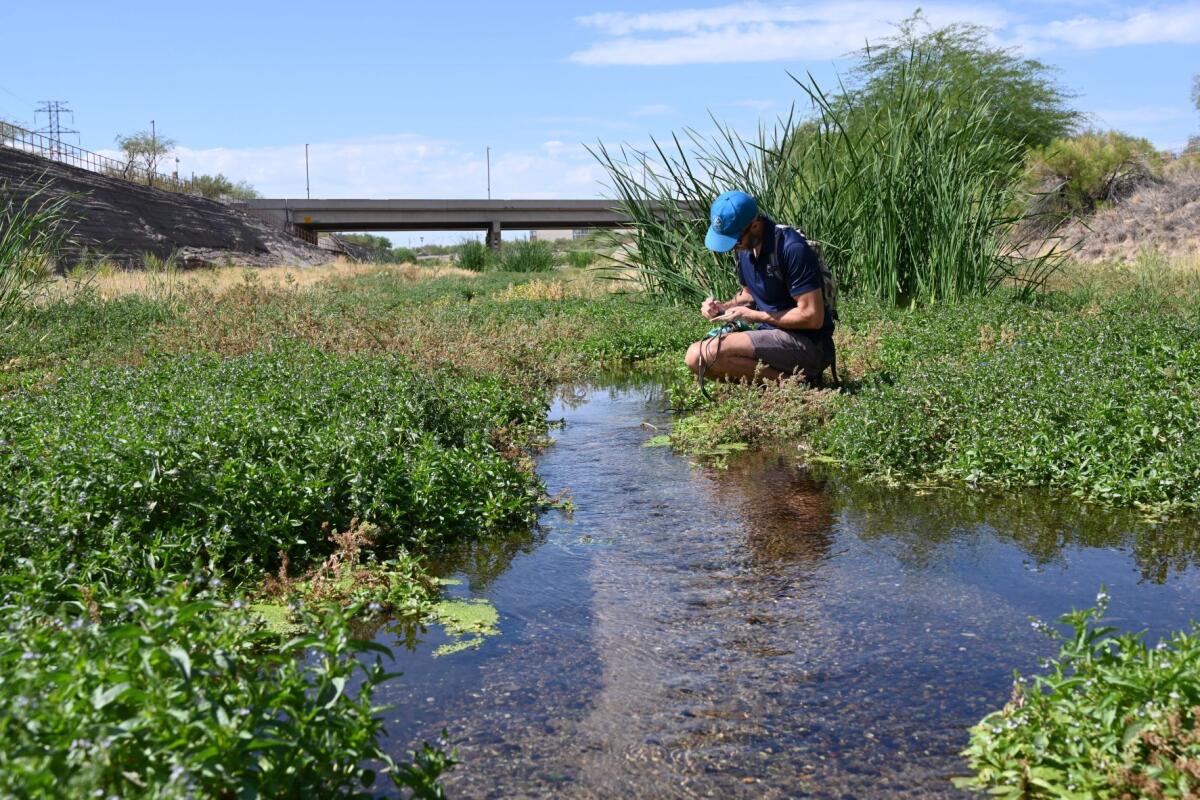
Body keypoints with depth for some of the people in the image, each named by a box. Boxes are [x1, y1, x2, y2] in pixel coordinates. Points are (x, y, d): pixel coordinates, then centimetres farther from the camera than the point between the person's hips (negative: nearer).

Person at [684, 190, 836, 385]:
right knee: (695, 357, -3)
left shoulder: (792, 248, -21)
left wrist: (753, 315, -15)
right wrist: (723, 307, 1)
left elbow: (813, 317, -22)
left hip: (808, 343, -9)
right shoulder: (746, 248, 5)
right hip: (771, 333, 9)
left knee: (714, 351, -25)